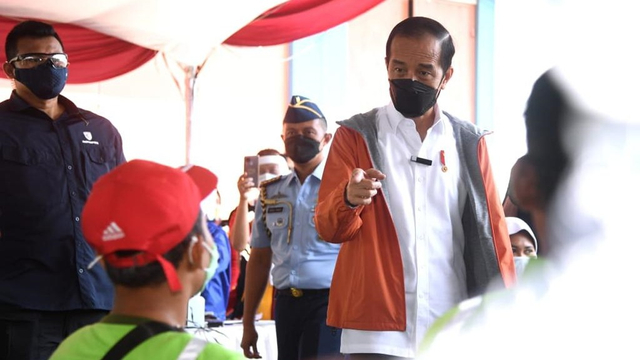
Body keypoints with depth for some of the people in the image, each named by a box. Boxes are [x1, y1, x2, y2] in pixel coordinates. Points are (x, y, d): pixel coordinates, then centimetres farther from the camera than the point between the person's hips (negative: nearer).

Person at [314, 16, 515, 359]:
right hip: (377, 331, -2)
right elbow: (327, 227, -4)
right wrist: (349, 199, -27)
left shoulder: (469, 142, 11)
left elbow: (491, 230, 11)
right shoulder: (355, 135, 4)